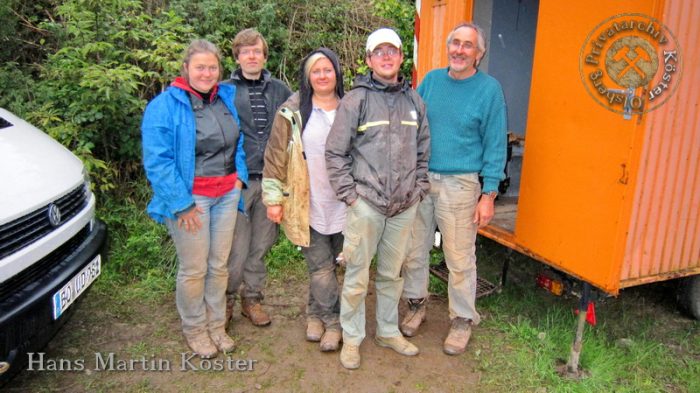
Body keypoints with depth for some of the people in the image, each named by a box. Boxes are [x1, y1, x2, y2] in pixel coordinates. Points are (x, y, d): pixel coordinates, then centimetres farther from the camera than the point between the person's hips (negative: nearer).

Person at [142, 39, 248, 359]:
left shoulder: (229, 97, 7)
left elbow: (240, 141, 19)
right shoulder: (164, 105, -10)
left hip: (227, 194, 5)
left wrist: (240, 174, 7)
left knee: (219, 264, 14)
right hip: (190, 198, -5)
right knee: (194, 269, 5)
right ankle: (194, 329, 26)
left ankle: (216, 325, 30)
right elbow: (157, 161, -14)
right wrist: (181, 204, -16)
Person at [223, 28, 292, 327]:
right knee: (237, 248, 0)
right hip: (239, 179, -3)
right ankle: (226, 299, 21)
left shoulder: (279, 90, 9)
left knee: (261, 246, 12)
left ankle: (252, 299, 28)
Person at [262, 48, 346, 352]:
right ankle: (332, 321, 17)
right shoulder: (292, 113, -2)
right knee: (321, 267, 0)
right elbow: (275, 156, -1)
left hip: (342, 204, 2)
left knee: (324, 266, 12)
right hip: (307, 205, -2)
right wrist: (273, 198, -4)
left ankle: (316, 314, 30)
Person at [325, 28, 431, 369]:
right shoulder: (355, 100, -4)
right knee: (357, 275, 4)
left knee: (392, 274, 16)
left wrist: (419, 189, 9)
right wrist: (349, 194, -8)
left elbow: (423, 152, 16)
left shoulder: (415, 101, 9)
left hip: (405, 206, 4)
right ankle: (351, 338, 21)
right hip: (366, 203, -4)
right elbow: (335, 153, -4)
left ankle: (388, 331, 33)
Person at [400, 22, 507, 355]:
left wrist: (488, 194, -7)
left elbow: (495, 146, -3)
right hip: (420, 178, 4)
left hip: (459, 184, -4)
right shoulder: (431, 80, 7)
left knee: (460, 258, 3)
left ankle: (462, 320, 21)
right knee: (414, 249, 13)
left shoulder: (489, 89, -3)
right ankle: (416, 305, 33)